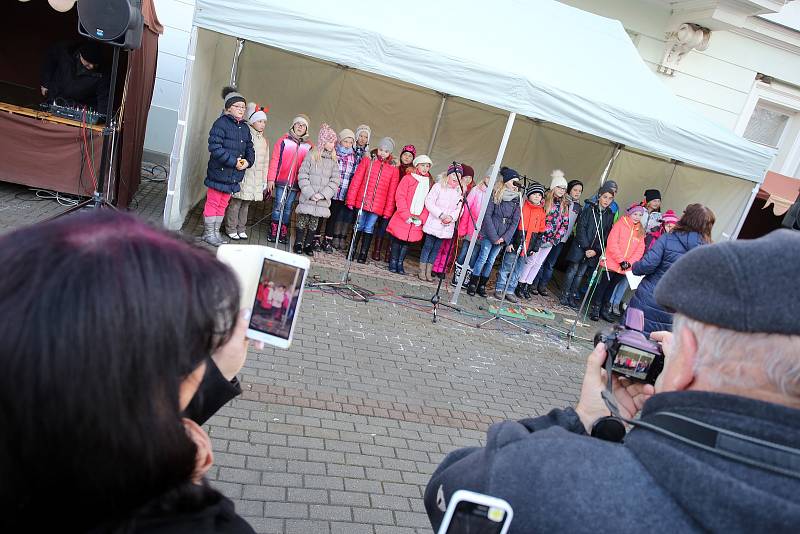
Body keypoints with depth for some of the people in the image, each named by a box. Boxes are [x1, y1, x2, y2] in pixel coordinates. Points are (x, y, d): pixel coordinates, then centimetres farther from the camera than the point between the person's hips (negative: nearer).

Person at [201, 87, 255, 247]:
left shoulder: (245, 128, 12)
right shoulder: (221, 123, -11)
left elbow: (249, 148, 16)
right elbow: (215, 147, -18)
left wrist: (248, 161, -5)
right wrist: (233, 162, -22)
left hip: (234, 175, 7)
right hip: (219, 172, -7)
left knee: (223, 204, 16)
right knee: (213, 203, 2)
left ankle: (216, 232, 27)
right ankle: (208, 233, 14)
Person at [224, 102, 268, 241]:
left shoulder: (264, 141, 15)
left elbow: (265, 162, 18)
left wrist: (264, 180, 16)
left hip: (256, 179, 6)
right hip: (243, 176, -6)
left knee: (246, 204, 12)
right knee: (235, 203, -1)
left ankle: (241, 228, 21)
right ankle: (231, 229, 9)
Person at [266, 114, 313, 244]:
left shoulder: (308, 146, 6)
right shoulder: (284, 141, 0)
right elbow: (275, 160, -2)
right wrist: (271, 179, -6)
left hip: (295, 183, 2)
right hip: (281, 181, -2)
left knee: (288, 208, 7)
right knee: (278, 206, 1)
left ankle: (283, 233, 13)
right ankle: (273, 232, 10)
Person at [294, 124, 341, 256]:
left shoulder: (334, 160, 6)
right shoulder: (312, 155, -2)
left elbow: (335, 180, 2)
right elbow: (302, 175, -4)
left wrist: (323, 194, -9)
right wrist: (310, 193, -12)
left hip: (323, 200, 2)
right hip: (307, 198, -2)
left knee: (314, 222, 7)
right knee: (302, 220, 3)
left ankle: (308, 244, 18)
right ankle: (298, 243, 16)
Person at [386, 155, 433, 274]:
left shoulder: (429, 183, 11)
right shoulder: (408, 178, -1)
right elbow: (400, 197, -7)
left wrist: (422, 218, -6)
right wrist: (407, 215, -13)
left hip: (417, 220, 3)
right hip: (402, 218, -3)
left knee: (408, 241, 7)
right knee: (397, 240, 2)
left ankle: (400, 263, 17)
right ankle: (393, 263, 12)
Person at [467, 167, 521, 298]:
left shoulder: (516, 200, 6)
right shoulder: (495, 195, -6)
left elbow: (515, 222, 5)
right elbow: (487, 215, -9)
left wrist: (506, 238, -6)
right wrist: (494, 237, -13)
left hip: (502, 237, 4)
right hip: (489, 234, -4)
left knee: (491, 261, 9)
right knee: (483, 258, -4)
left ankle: (482, 286, 18)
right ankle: (472, 285, 7)